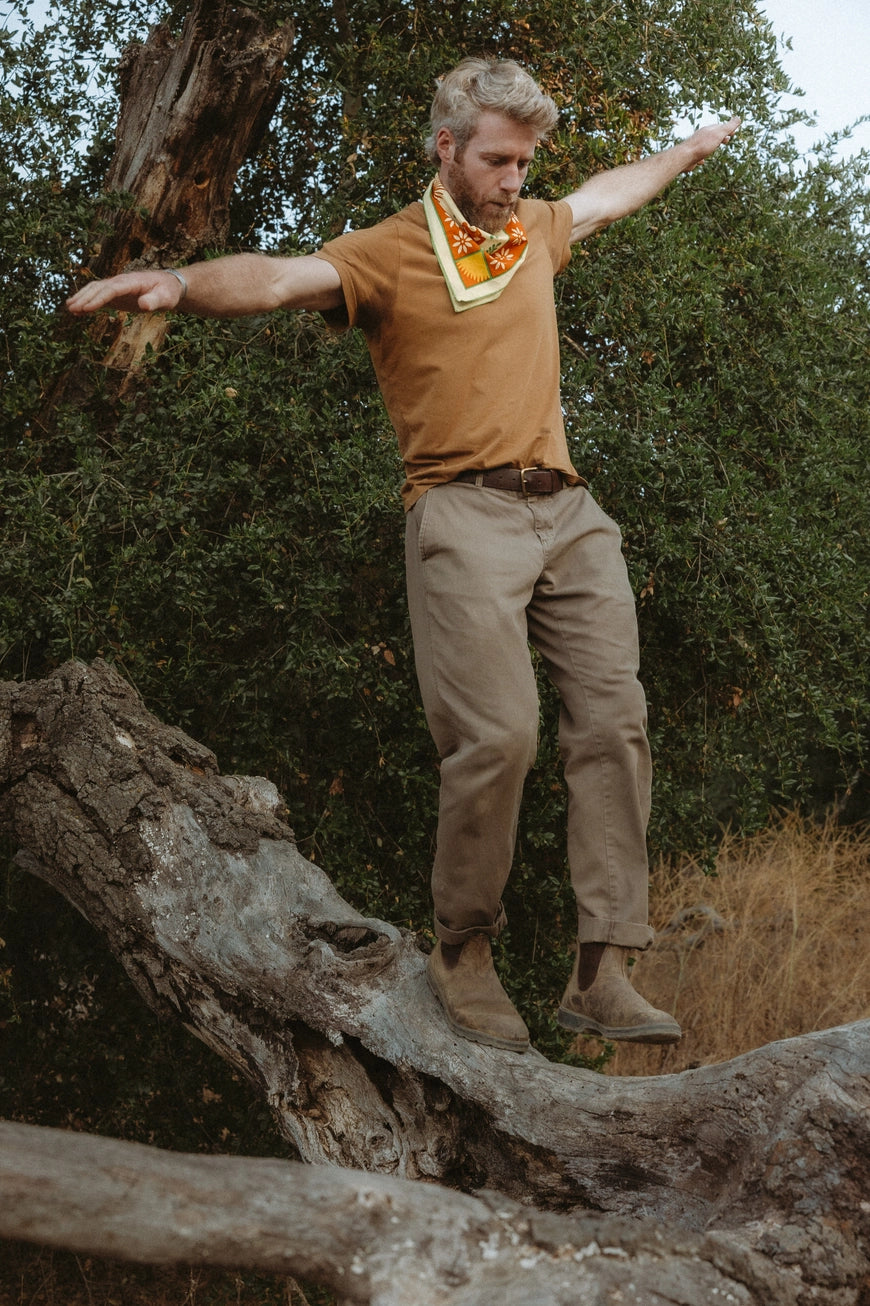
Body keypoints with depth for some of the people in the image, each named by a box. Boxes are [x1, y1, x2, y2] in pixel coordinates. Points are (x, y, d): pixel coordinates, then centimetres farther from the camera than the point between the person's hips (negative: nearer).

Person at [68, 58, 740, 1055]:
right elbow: (283, 278, -18)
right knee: (496, 734, -19)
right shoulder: (392, 253, 0)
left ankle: (602, 973, -4)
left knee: (613, 720, -6)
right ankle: (462, 953, 1)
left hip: (567, 511, 7)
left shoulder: (534, 229, 20)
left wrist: (687, 150, 59)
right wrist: (182, 283, -38)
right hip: (464, 513, -6)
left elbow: (607, 193, 43)